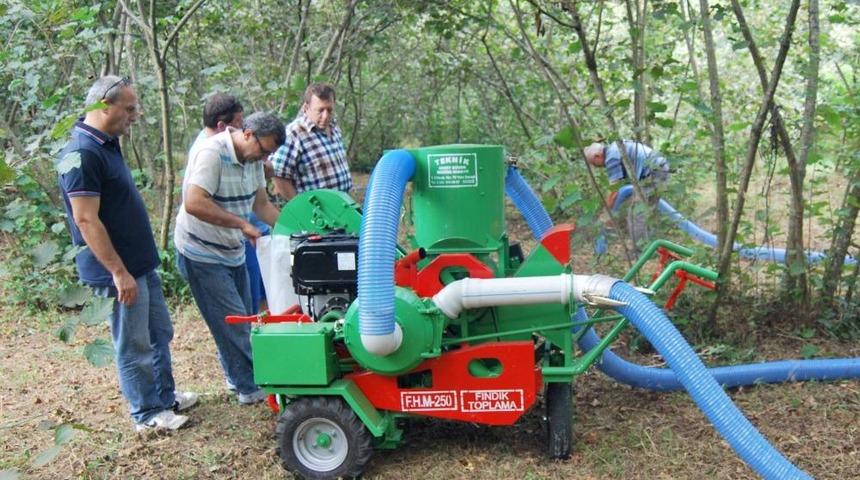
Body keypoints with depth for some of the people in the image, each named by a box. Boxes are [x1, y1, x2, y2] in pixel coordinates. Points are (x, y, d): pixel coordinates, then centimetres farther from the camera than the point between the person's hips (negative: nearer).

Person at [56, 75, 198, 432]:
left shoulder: (107, 143, 8)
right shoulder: (82, 154, -22)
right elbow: (86, 221, -25)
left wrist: (136, 265, 20)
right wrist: (119, 272, -23)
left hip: (141, 263, 10)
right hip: (120, 269, -10)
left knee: (159, 334, 20)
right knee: (134, 345, 5)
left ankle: (165, 396, 35)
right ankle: (147, 414, 20)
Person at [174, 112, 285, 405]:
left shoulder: (253, 158, 1)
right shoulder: (212, 153, -25)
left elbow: (261, 204, 8)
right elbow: (194, 204, -36)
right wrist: (242, 224, -33)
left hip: (233, 250, 9)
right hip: (202, 254, -9)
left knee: (242, 320, 16)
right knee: (232, 322, -4)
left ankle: (239, 377, 31)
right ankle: (251, 388, 7)